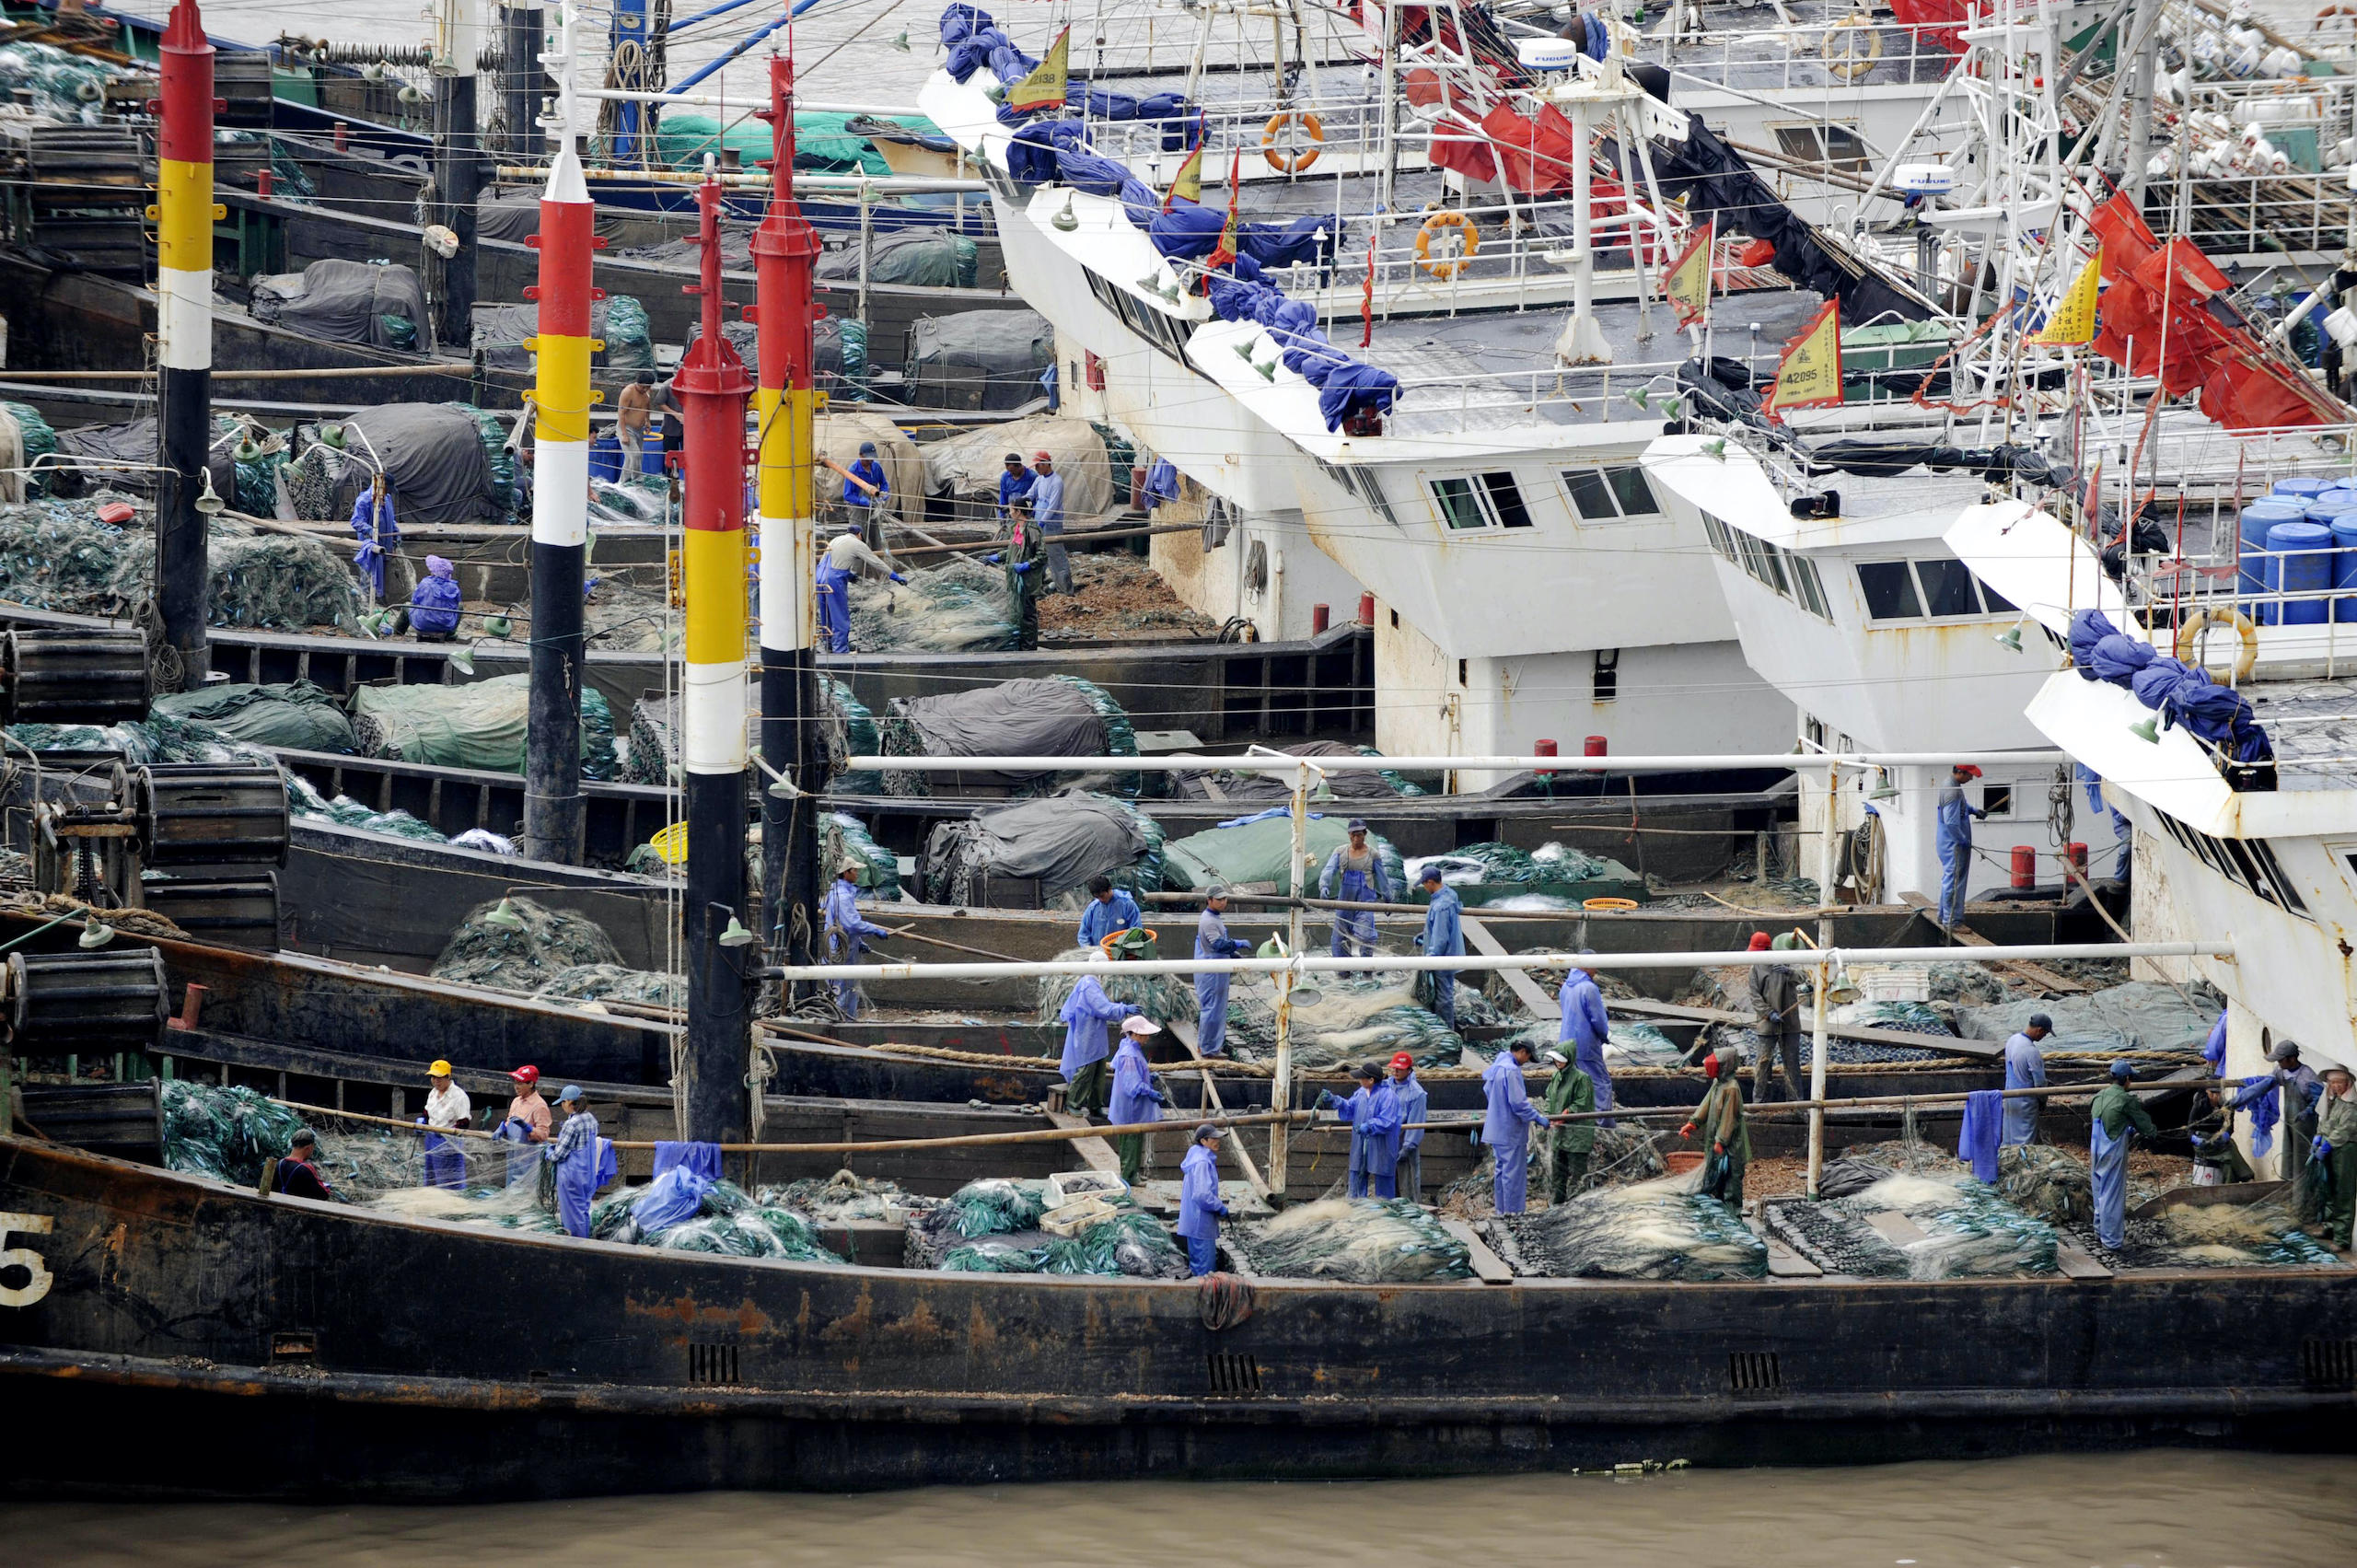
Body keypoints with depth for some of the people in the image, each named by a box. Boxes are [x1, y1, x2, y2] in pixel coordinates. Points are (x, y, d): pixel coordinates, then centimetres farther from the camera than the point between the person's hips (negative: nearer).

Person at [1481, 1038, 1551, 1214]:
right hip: (1510, 1131, -10)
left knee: (1502, 1169, 16)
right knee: (1513, 1171, -4)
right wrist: (1537, 1118, -14)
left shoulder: (1497, 1066, 10)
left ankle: (1502, 1209, 21)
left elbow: (1487, 1090, 24)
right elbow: (1518, 1103, -23)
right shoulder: (1511, 1070, -20)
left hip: (1496, 1129, 10)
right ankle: (1513, 1209, -1)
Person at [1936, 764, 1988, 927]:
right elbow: (1951, 822, -27)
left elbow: (1962, 804, 29)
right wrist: (1964, 841, -17)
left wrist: (1974, 810, 12)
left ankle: (1944, 916, 30)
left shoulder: (1952, 786, 9)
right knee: (1954, 880, -5)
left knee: (1949, 879, 20)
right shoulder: (1952, 791, -24)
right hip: (1955, 844, -11)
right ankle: (1951, 919, 0)